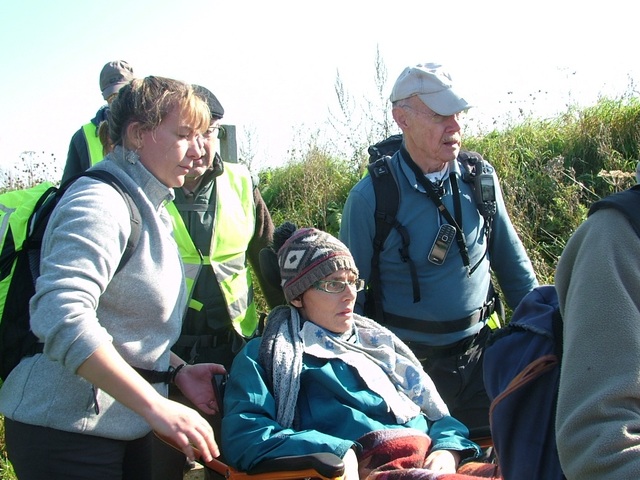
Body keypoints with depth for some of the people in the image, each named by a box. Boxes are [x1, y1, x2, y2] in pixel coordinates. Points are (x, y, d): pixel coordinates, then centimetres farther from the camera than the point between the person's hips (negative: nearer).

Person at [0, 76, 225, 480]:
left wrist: (178, 371, 7)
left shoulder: (151, 208, 15)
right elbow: (61, 315, -32)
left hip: (126, 427, 9)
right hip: (67, 430, -9)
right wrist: (156, 406, -34)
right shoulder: (101, 202, -17)